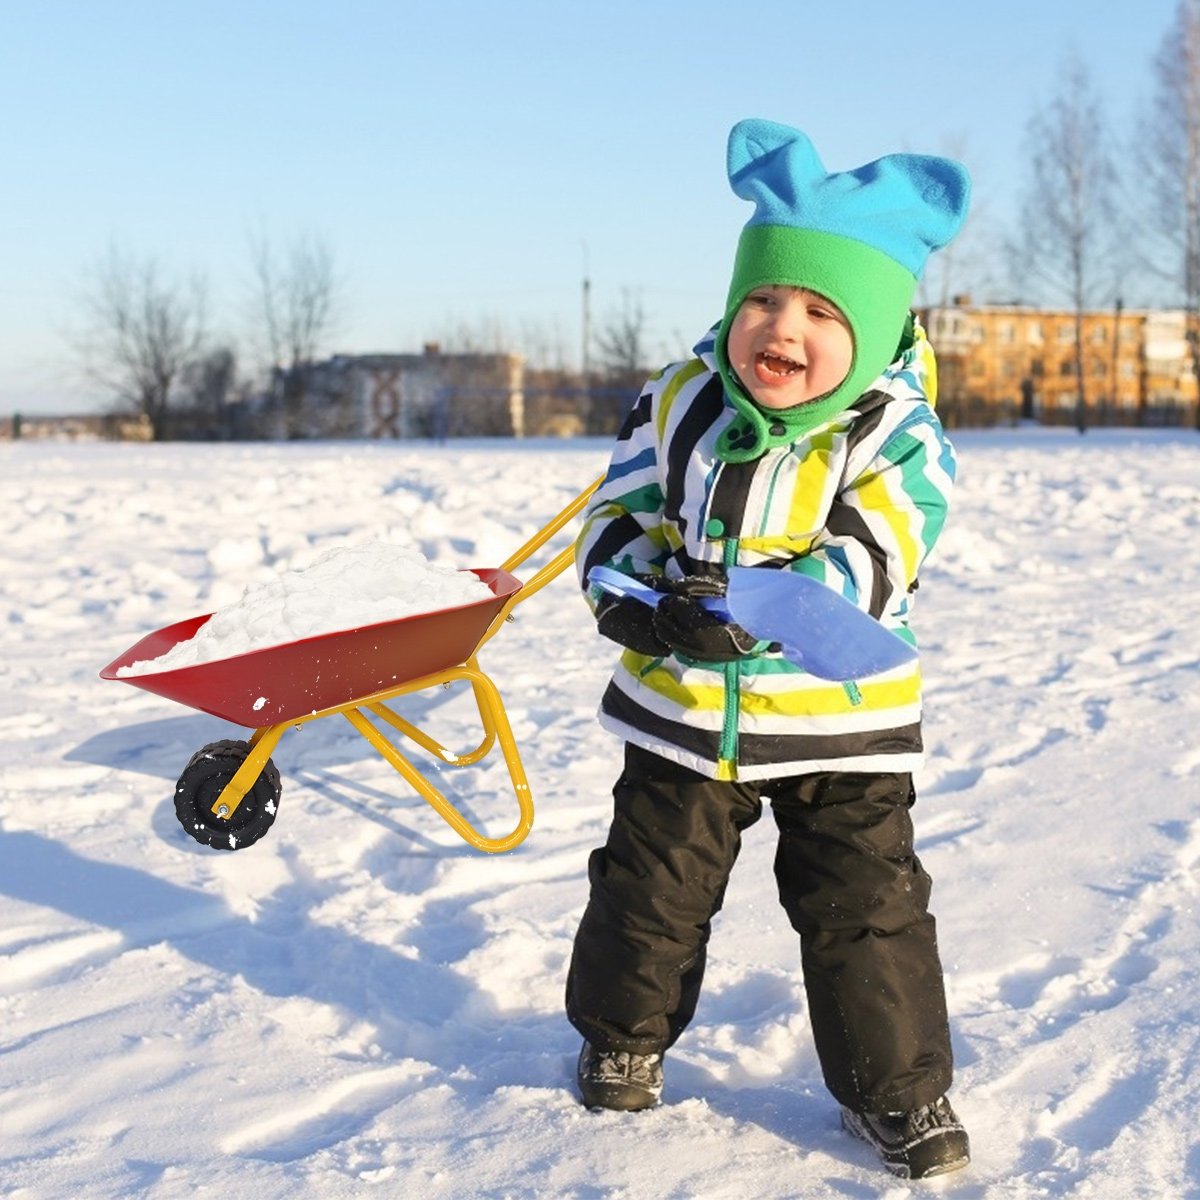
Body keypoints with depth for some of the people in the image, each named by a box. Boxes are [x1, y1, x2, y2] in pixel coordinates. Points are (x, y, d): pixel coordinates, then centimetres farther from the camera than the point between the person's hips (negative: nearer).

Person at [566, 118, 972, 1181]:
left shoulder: (899, 441, -15)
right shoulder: (683, 403, -5)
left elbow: (865, 570, -24)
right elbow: (620, 511, 4)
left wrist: (749, 611, -37)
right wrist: (626, 595, -18)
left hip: (839, 721, -2)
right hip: (684, 707, 3)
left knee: (866, 903, 4)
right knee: (651, 885, 14)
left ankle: (896, 1085, 23)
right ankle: (622, 1034, 39)